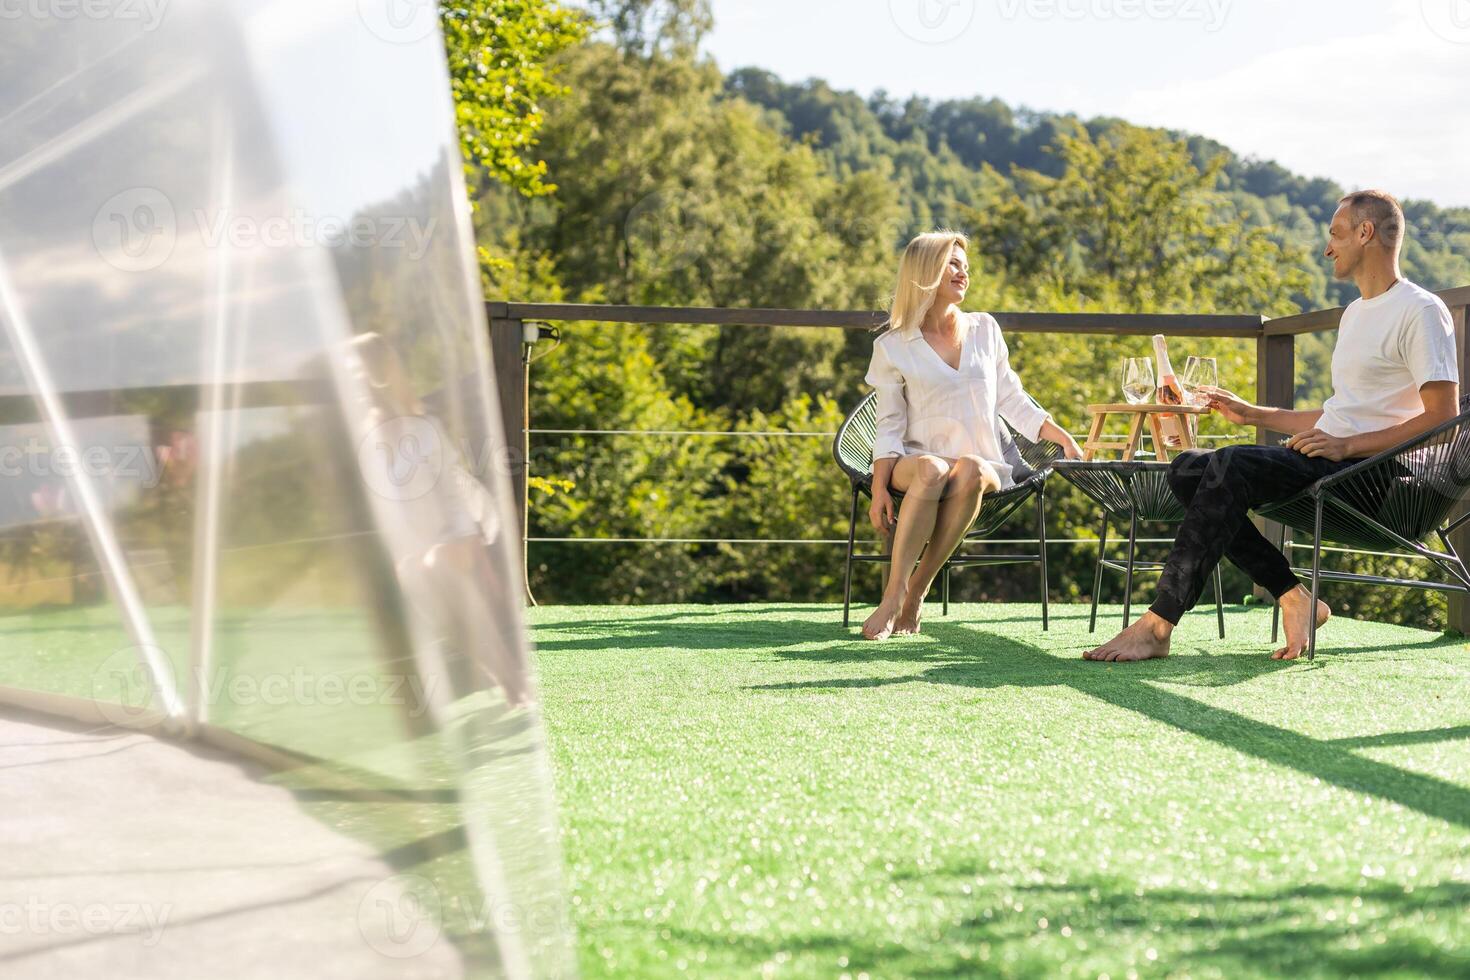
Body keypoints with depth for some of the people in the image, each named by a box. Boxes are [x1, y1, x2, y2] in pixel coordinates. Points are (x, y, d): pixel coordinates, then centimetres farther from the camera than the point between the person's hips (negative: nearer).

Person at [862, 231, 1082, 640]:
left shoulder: (984, 329, 16)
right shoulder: (893, 346, 6)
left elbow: (1012, 399, 18)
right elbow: (890, 427, 3)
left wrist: (1064, 438, 7)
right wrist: (879, 488, -11)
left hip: (988, 464, 2)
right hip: (920, 459, -2)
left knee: (969, 470, -36)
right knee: (932, 470, -39)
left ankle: (916, 592, -31)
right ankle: (894, 593, -38)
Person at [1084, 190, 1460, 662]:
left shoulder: (1421, 312, -6)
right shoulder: (1355, 313, 26)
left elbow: (1443, 417, -15)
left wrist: (1346, 446, -21)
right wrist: (1255, 414, 25)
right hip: (1328, 460, 10)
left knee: (1233, 465, -30)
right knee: (1187, 468, -6)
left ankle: (1157, 626, -32)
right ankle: (1295, 598, -12)